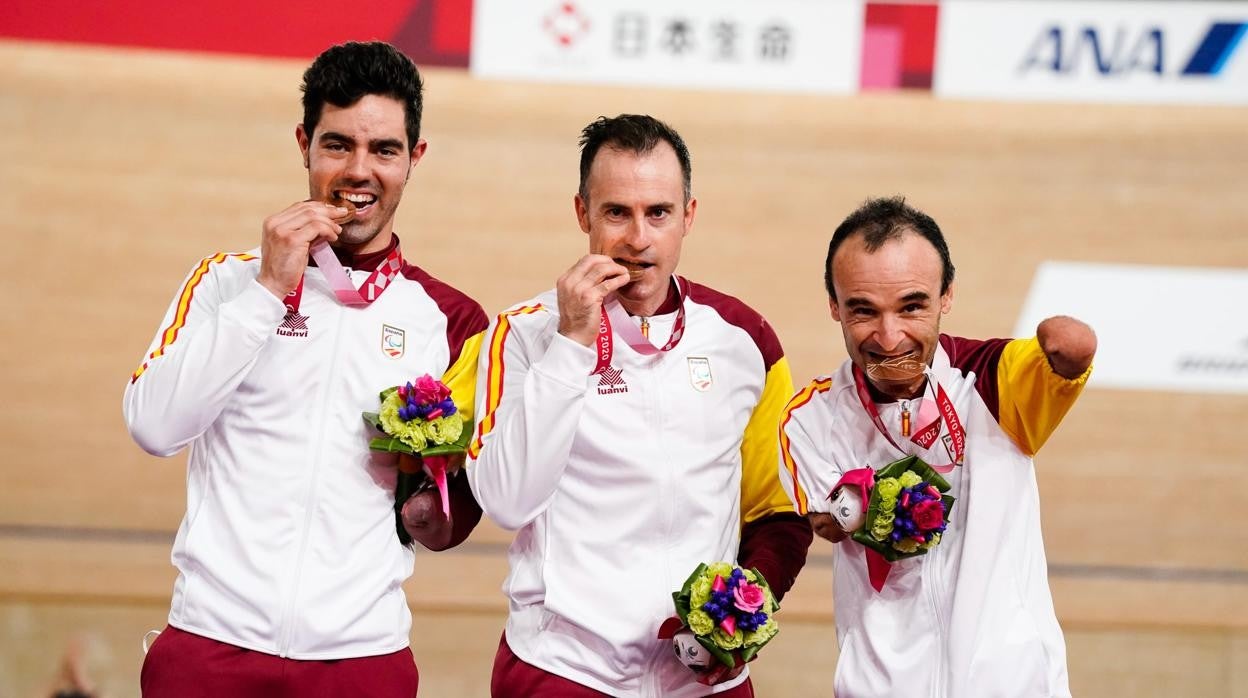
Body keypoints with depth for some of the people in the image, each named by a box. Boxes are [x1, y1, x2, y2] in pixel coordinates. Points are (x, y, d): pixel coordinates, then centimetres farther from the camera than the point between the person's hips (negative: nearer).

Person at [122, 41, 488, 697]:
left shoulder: (450, 320, 7)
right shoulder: (228, 280, 5)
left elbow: (459, 513, 13)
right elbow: (153, 427, -9)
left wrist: (429, 509, -10)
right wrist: (270, 290, -10)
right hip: (214, 641, -1)